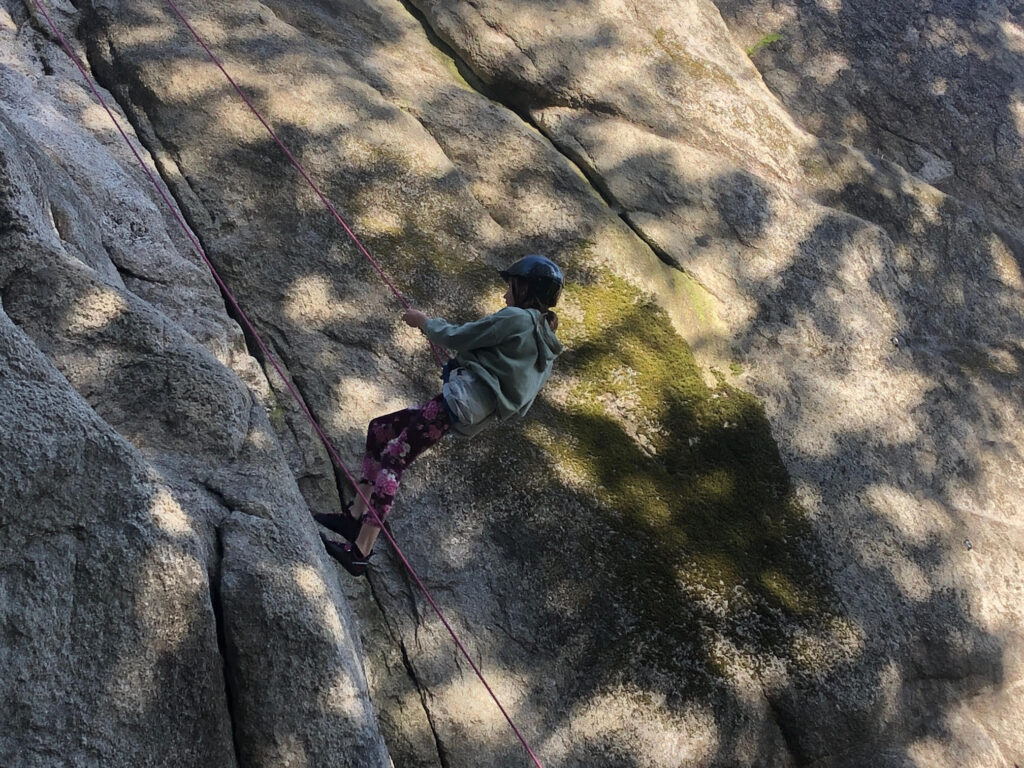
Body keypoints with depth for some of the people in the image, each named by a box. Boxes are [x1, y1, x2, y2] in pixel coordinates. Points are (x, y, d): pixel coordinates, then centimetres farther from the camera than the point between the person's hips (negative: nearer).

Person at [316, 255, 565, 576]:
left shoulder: (515, 318, -10)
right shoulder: (544, 344, 17)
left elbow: (457, 337, -8)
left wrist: (425, 322, 12)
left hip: (460, 401, -10)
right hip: (475, 415, 10)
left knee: (392, 462, -12)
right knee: (378, 430, 18)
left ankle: (360, 551, -16)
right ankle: (356, 517, 17)